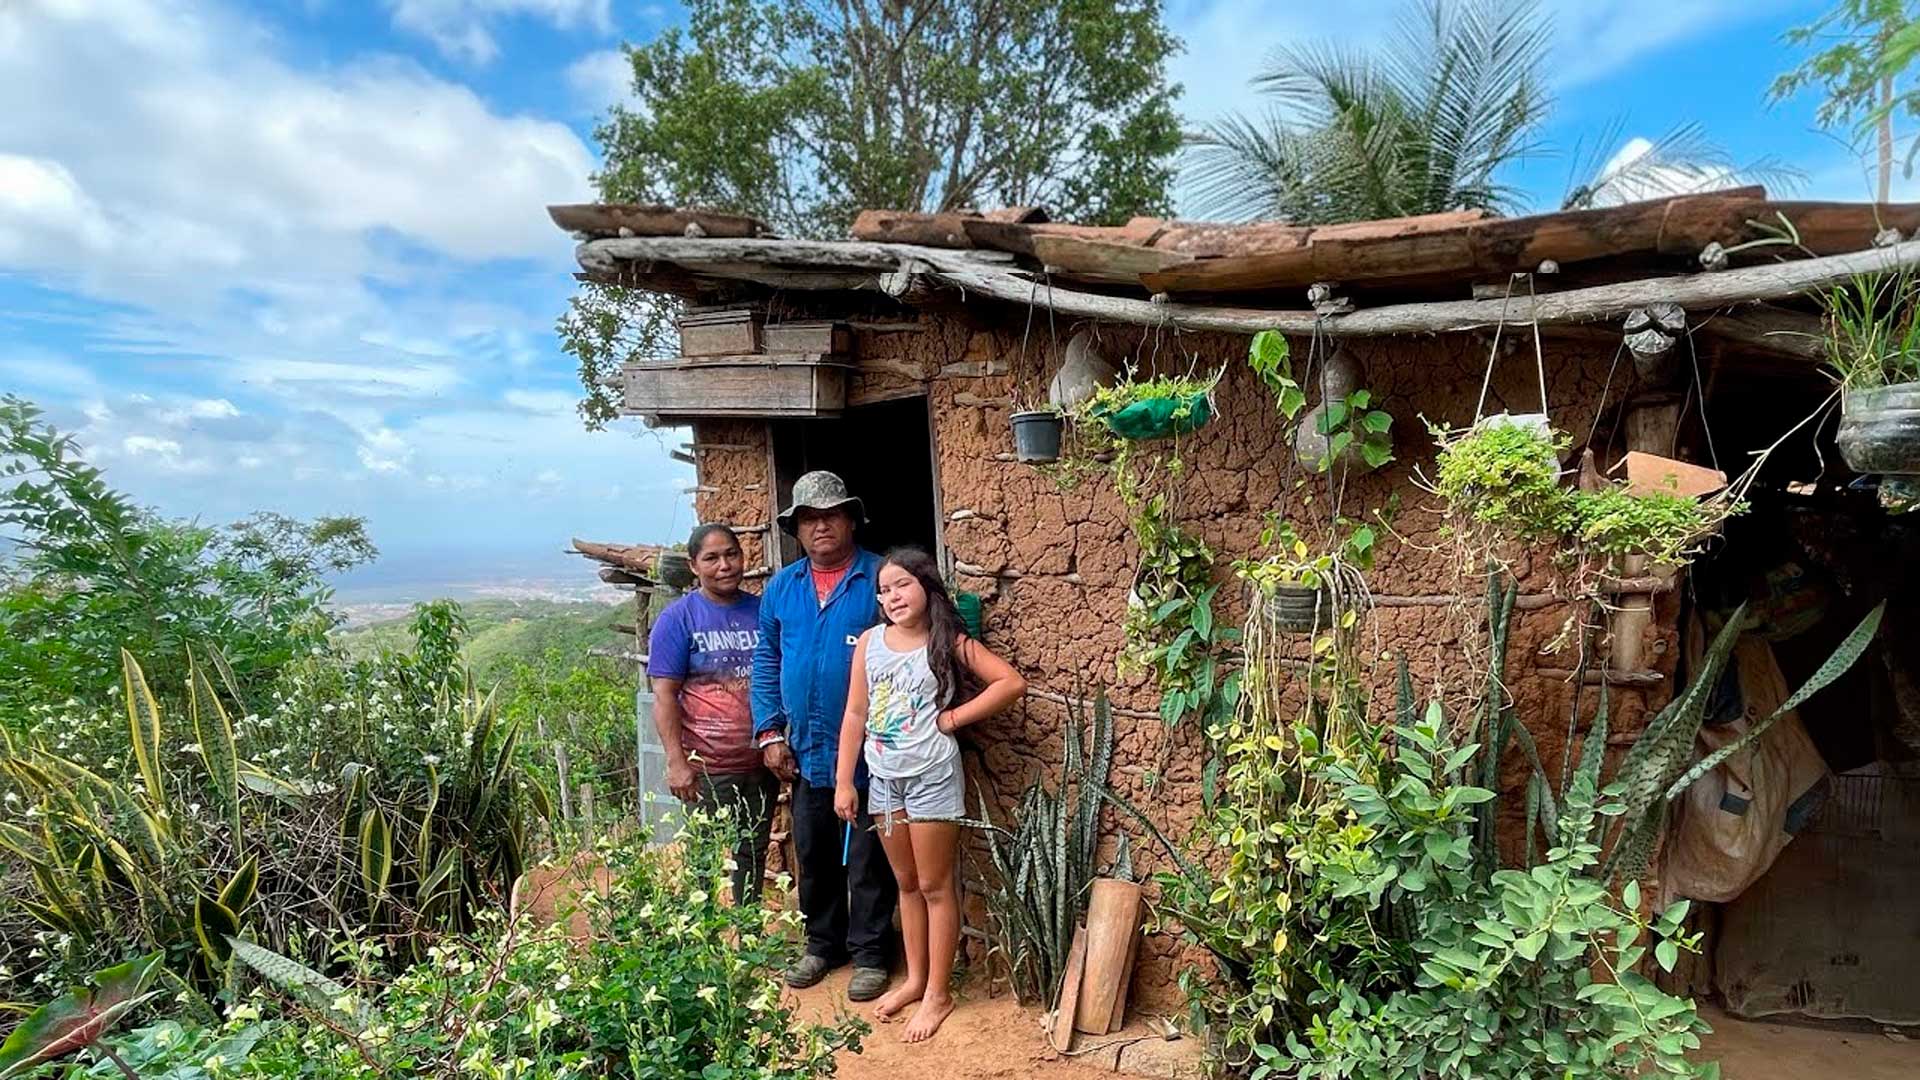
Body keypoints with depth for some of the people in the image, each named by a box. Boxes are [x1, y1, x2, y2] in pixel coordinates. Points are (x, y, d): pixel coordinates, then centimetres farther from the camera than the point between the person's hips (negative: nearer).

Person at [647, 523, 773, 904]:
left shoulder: (762, 611, 7)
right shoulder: (678, 618, -5)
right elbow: (664, 694, -9)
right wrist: (676, 761, -16)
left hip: (761, 763, 5)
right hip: (708, 769, -4)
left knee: (754, 859, 16)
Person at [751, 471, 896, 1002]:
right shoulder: (781, 587, 6)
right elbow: (766, 662, 10)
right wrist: (770, 732, 3)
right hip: (805, 750, 5)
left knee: (866, 859, 8)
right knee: (813, 855, 18)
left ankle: (868, 953, 24)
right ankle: (822, 943, 36)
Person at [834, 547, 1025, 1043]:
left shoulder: (948, 643, -9)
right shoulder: (870, 642, 1)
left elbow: (1012, 682, -14)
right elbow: (855, 714, 3)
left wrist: (954, 717, -14)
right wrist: (844, 782, 1)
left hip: (932, 776, -4)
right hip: (883, 778, 4)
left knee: (935, 886, 7)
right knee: (907, 884, 18)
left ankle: (938, 993, 20)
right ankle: (914, 978, 33)